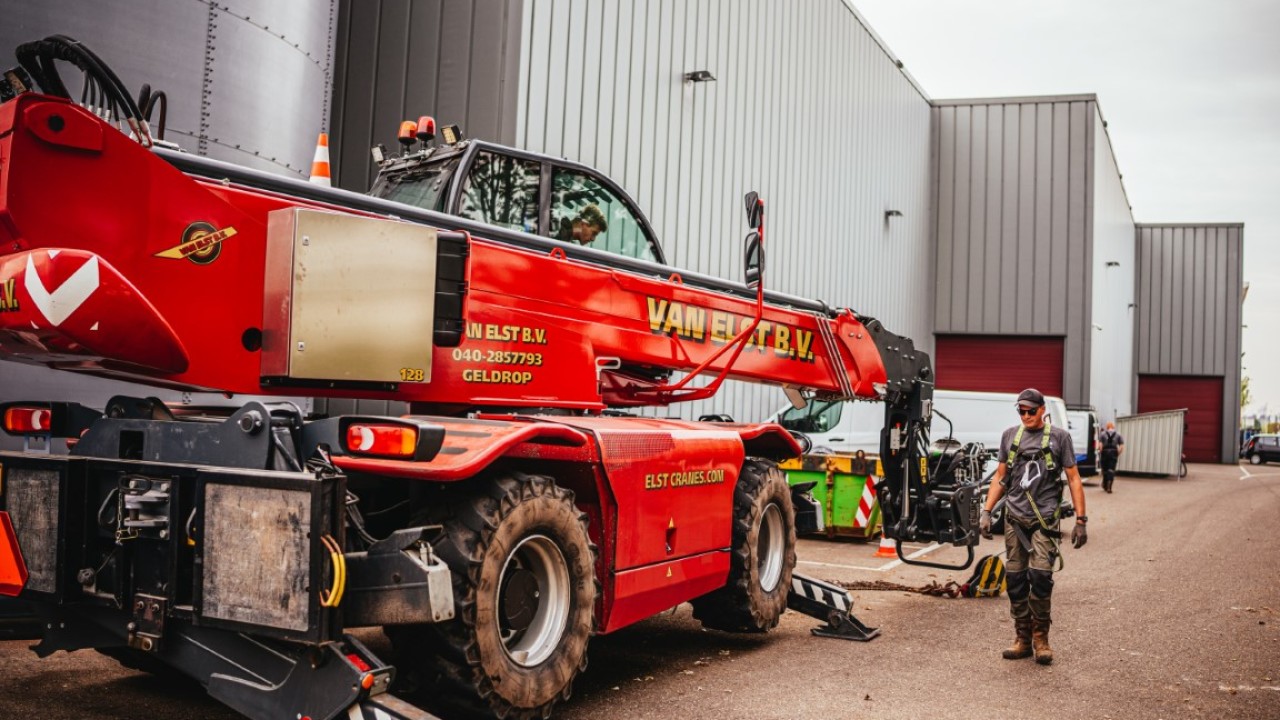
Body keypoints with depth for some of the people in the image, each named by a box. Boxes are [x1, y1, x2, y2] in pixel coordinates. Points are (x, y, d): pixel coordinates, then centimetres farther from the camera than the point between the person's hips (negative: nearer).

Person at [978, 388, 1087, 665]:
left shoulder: (1059, 437, 2)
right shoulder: (1010, 435, 12)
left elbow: (1074, 479, 2)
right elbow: (1000, 477, 16)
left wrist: (1081, 520, -3)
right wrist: (986, 511, 8)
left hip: (1044, 518, -3)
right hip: (1015, 518, 4)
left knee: (1040, 575, -14)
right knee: (1015, 579, 3)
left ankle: (1040, 637, 2)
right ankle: (1023, 639, 14)